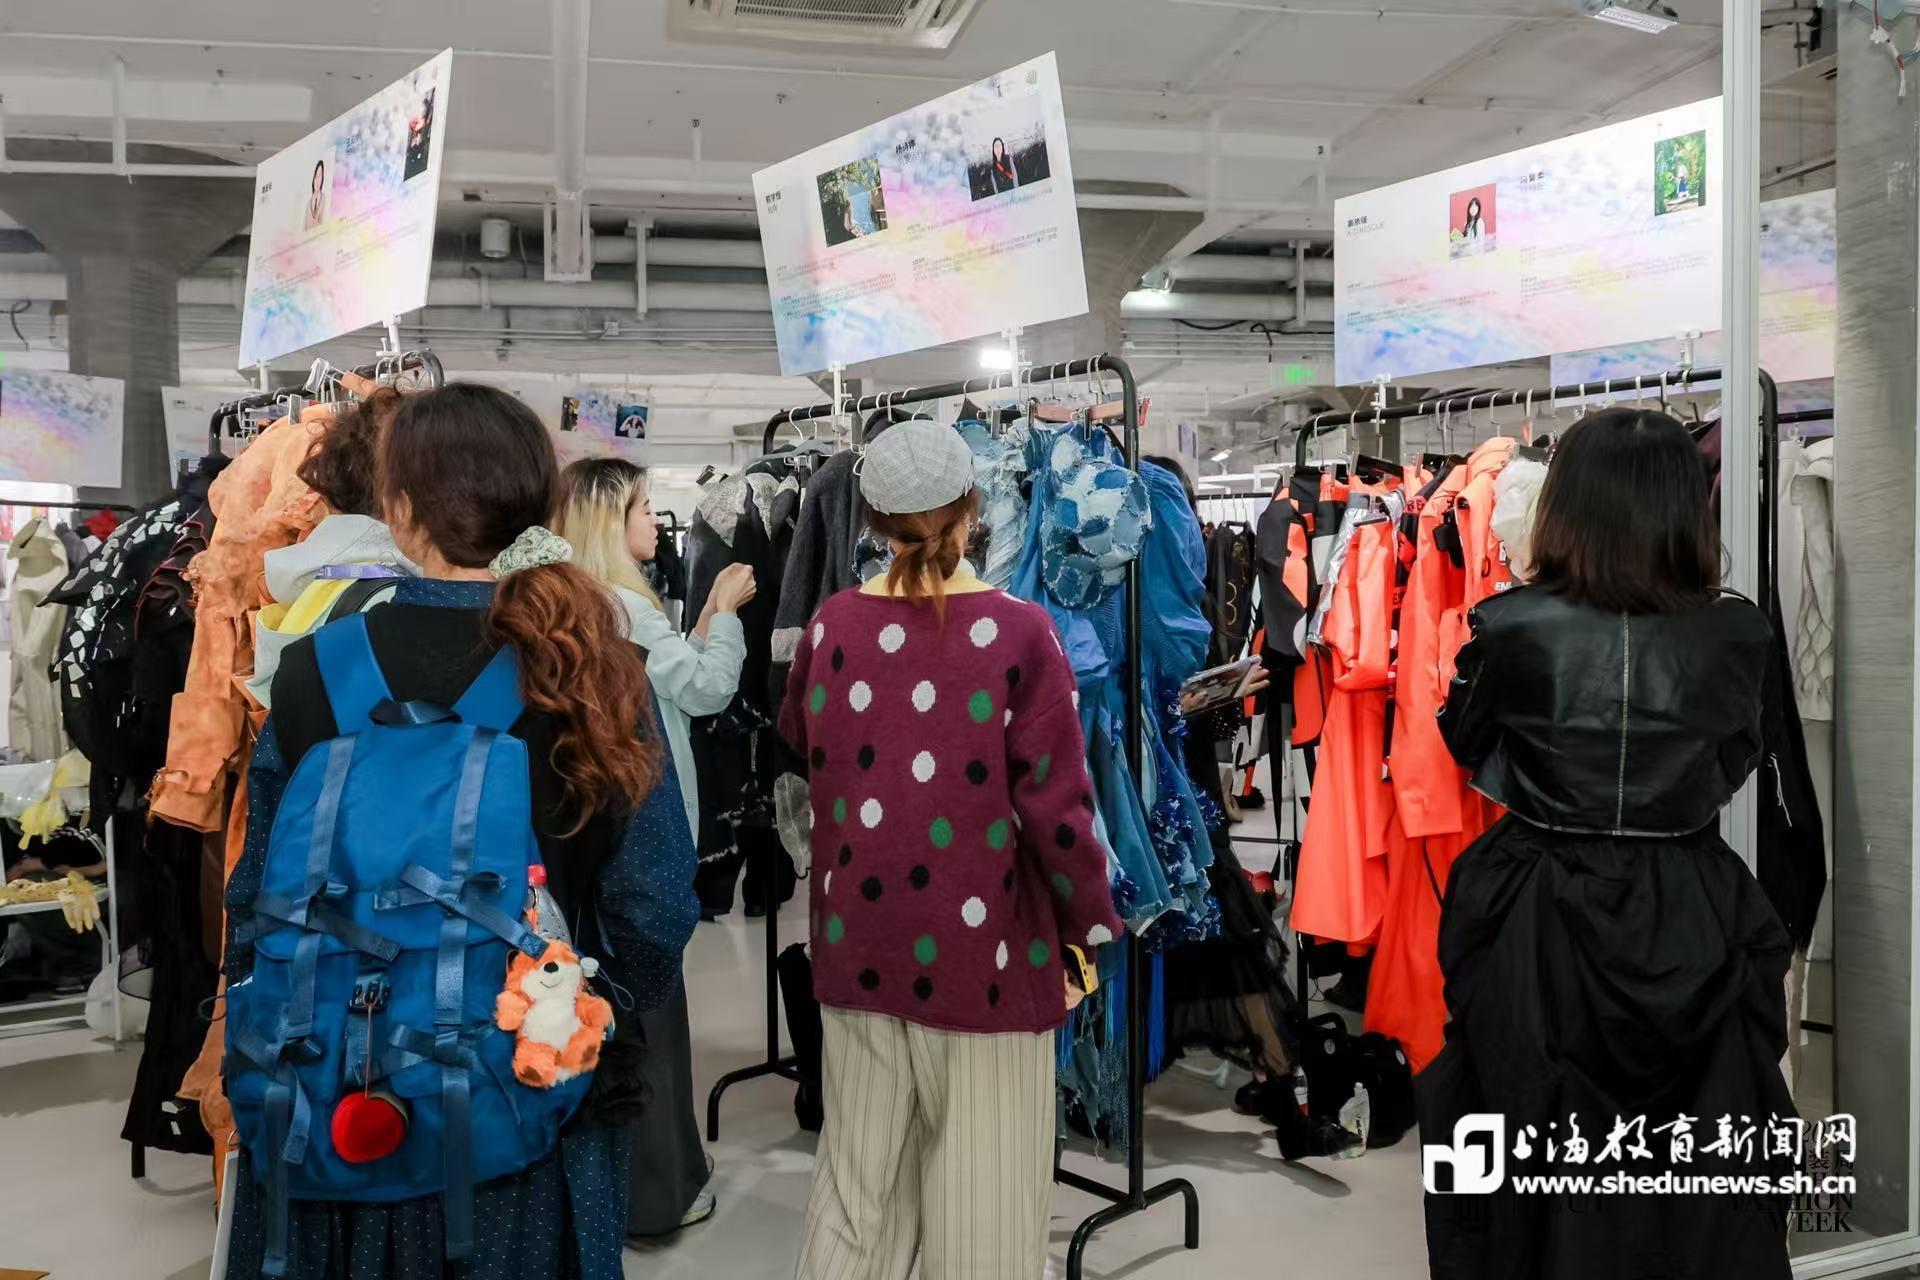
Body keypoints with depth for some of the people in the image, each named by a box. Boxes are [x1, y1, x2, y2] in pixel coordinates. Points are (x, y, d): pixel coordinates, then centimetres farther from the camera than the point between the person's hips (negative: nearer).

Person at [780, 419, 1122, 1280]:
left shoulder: (832, 624, -1)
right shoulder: (1018, 631, -13)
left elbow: (797, 740, 19)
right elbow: (1055, 803, -13)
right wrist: (1089, 926, -1)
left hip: (859, 941, 4)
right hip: (980, 949, -4)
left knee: (859, 1176, 17)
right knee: (984, 1195, 10)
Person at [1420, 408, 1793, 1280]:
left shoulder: (1509, 628, -14)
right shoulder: (1737, 633, -8)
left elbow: (1464, 740, 5)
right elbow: (1734, 763, 10)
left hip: (1537, 926, -1)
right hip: (1693, 929, 1)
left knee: (1536, 1171, 14)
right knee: (1701, 1176, 15)